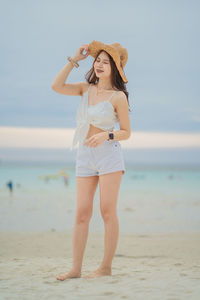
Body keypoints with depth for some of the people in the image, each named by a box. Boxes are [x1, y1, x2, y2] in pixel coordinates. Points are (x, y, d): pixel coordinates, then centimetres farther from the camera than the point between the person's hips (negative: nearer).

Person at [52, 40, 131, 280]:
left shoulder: (118, 97, -5)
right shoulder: (86, 89, 10)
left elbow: (126, 132, -2)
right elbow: (57, 86, 0)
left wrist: (106, 135, -21)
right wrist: (74, 60, 2)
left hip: (109, 154, -5)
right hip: (85, 155, 5)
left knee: (108, 211, -4)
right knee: (82, 213, 2)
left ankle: (106, 267, 3)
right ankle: (76, 268, 4)